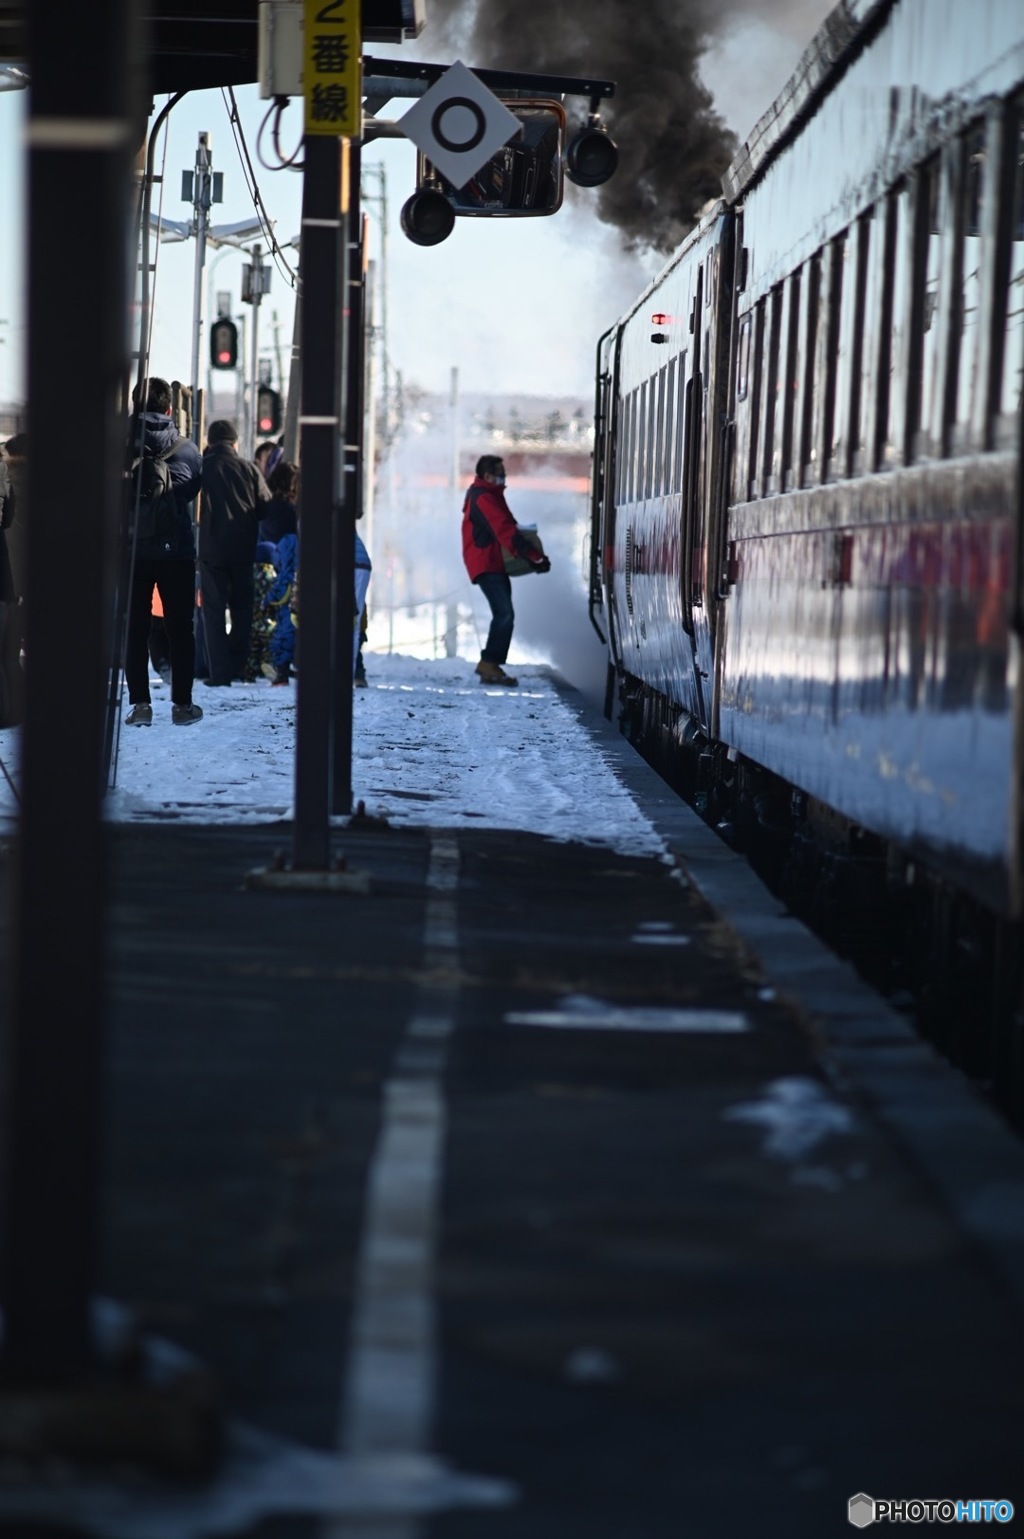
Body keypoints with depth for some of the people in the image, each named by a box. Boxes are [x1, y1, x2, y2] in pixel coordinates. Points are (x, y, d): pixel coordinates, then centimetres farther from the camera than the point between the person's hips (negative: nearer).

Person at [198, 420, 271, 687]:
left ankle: (220, 672, -6)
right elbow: (267, 508, 3)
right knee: (242, 609, 15)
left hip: (212, 549, -2)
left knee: (214, 610, 1)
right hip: (244, 550, 2)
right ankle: (239, 666, 13)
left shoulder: (203, 467, -4)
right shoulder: (249, 469, 1)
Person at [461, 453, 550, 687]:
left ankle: (490, 667, 9)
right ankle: (489, 663, -16)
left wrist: (531, 555, 5)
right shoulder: (483, 499, -14)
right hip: (486, 566, -10)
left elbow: (506, 527, 18)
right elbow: (505, 532, -22)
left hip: (495, 564, 10)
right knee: (504, 614, -17)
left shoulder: (491, 496, 20)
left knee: (503, 615, 8)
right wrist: (535, 557, -25)